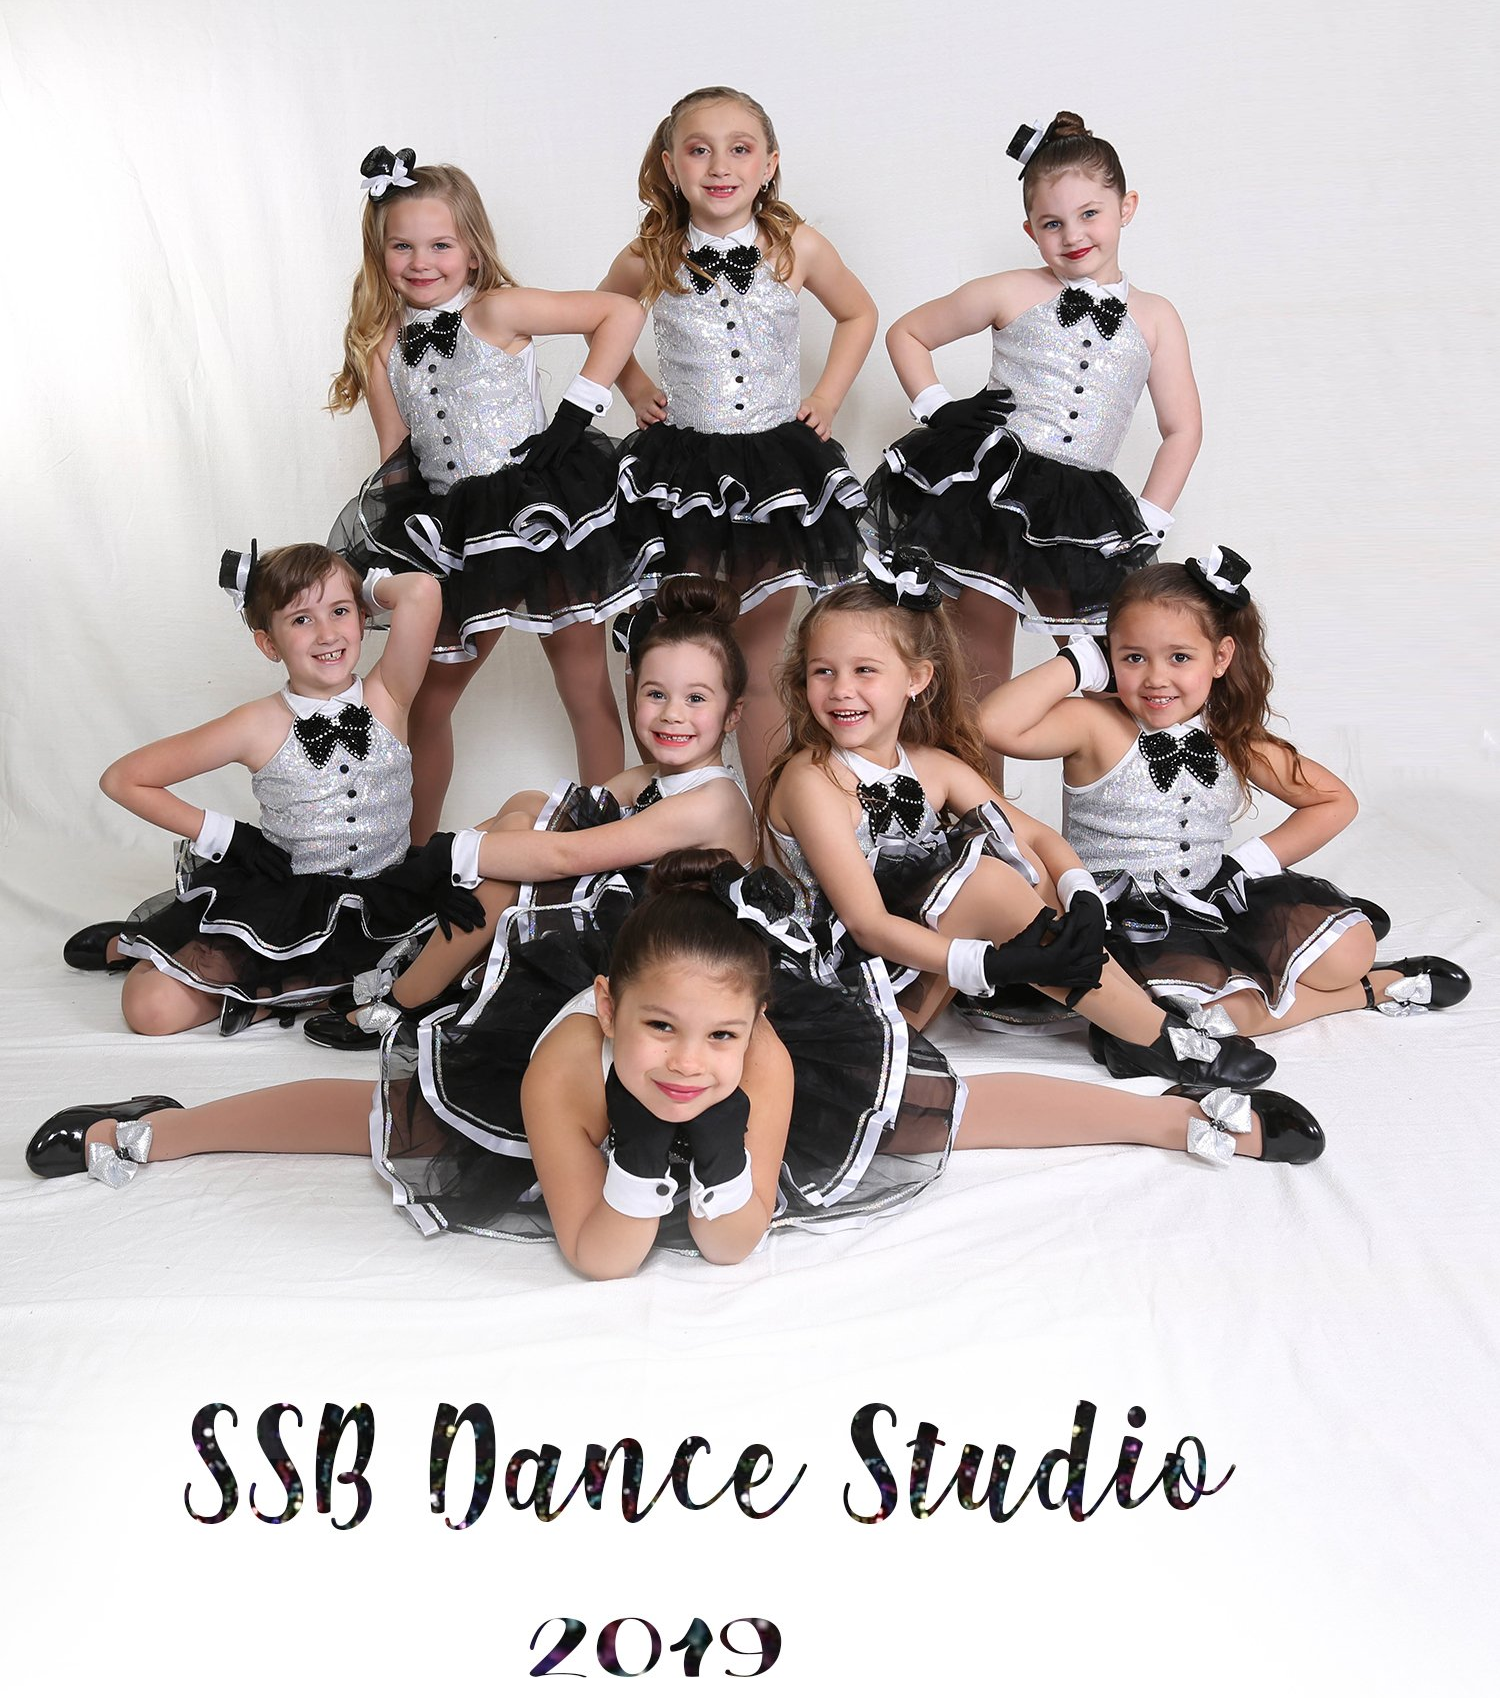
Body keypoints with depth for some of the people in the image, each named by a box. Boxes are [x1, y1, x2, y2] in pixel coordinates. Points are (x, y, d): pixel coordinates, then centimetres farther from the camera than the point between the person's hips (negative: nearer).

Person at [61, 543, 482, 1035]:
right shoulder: (260, 727, -11)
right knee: (150, 1008, -13)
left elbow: (421, 590, -27)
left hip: (384, 902, 3)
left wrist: (369, 585, -7)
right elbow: (122, 779, -4)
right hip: (282, 901, -2)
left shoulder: (386, 699, -10)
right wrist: (222, 834, -8)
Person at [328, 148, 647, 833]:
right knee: (429, 699, 11)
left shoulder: (495, 311, -10)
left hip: (545, 515, -4)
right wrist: (384, 536, 0)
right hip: (458, 535, 5)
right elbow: (396, 461, 9)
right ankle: (417, 850, 27)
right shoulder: (382, 346, 4)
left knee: (587, 687, 5)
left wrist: (573, 416, -16)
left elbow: (622, 313, -14)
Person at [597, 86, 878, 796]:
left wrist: (827, 396, 5)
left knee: (761, 668, 7)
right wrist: (636, 390, 8)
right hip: (681, 470, 0)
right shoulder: (648, 259, -4)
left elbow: (859, 314, 14)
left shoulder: (796, 247, -4)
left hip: (779, 467, 0)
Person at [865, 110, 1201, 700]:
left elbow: (1182, 430, 11)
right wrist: (936, 410, -1)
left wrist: (1148, 521, 4)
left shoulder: (1154, 318, 8)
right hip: (990, 490, -2)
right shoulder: (1010, 294, 3)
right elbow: (905, 333, 12)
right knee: (981, 663, -4)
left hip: (1081, 511, 2)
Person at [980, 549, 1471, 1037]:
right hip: (1127, 920, -5)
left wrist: (1254, 859, -1)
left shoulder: (1233, 739, 2)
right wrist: (1078, 661, -19)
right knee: (1221, 1010, -29)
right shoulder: (1094, 725, -12)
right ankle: (1369, 991, -4)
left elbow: (1336, 801, 13)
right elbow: (997, 726, -31)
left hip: (1215, 902, 5)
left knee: (1348, 949, -15)